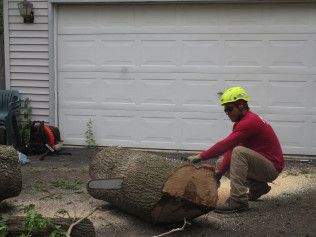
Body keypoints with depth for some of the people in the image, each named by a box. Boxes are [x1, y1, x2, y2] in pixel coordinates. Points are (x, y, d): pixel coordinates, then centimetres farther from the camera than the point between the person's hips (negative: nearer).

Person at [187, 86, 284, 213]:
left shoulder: (249, 122, -22)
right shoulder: (241, 122, 9)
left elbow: (226, 144, -30)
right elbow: (230, 147, 1)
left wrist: (200, 157, -26)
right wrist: (219, 171, -9)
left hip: (272, 168, -10)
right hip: (261, 165, 10)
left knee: (239, 152, -31)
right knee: (221, 162, 12)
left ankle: (238, 200, -30)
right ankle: (257, 186, 13)